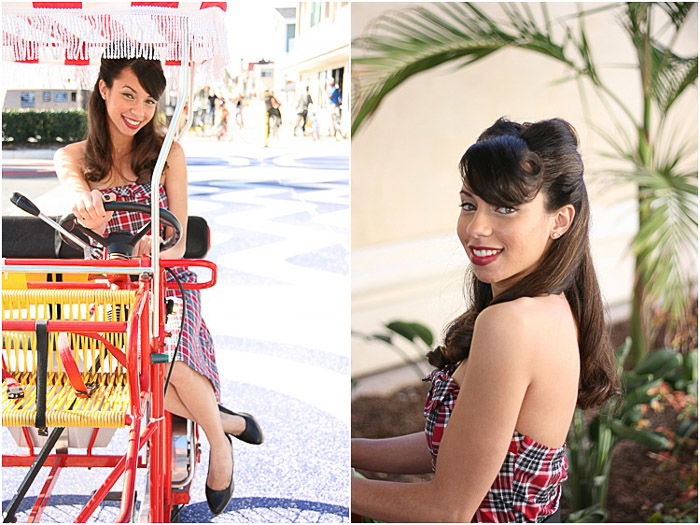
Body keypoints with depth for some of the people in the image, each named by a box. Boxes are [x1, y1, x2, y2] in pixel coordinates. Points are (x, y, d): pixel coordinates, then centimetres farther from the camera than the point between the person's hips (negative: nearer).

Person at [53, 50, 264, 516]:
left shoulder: (168, 153, 3)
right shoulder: (74, 157, 5)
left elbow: (177, 243, -1)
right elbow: (72, 179, -22)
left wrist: (152, 248, -27)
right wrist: (83, 198, -48)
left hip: (169, 284, -1)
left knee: (175, 364, -31)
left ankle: (219, 443, 0)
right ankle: (226, 421, -4)